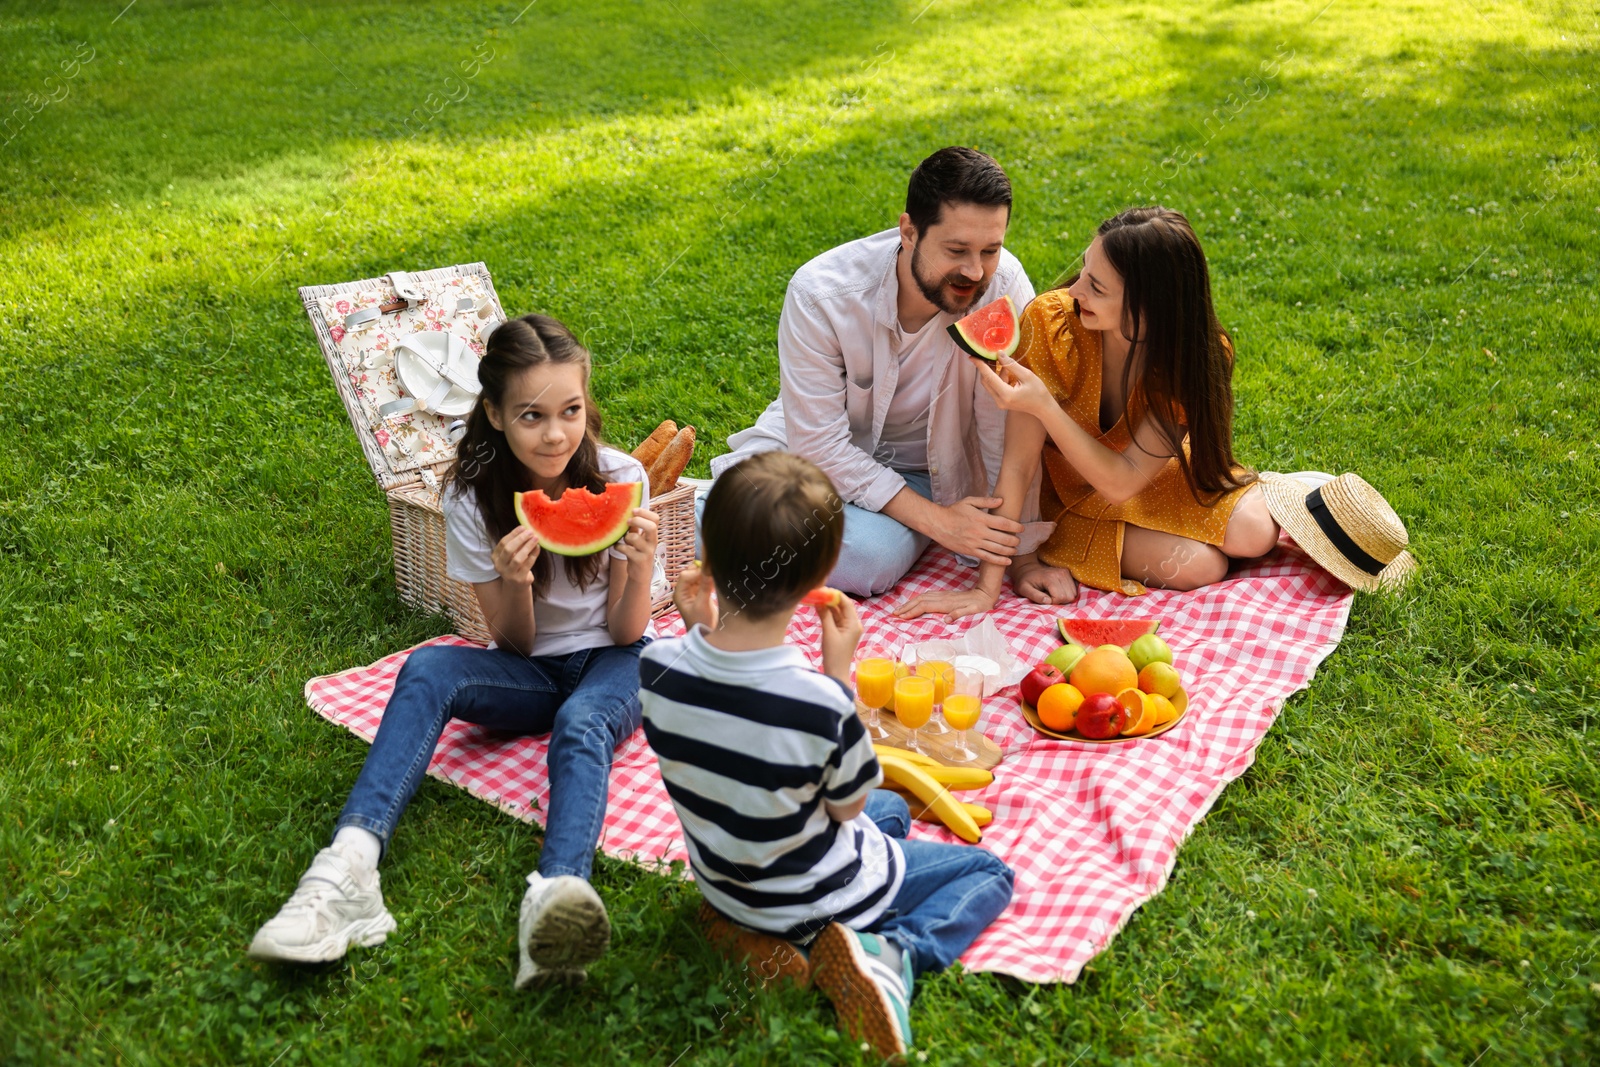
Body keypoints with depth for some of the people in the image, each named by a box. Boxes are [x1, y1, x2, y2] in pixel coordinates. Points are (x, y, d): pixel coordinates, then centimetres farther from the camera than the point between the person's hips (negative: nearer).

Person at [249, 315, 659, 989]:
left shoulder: (619, 479, -13)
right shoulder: (472, 498, -11)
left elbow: (626, 633, -9)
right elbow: (514, 643, -8)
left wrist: (641, 565, -30)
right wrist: (514, 582, -29)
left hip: (610, 663, -2)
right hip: (531, 672, 2)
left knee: (580, 724, -37)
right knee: (426, 670, -29)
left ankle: (557, 891, -65)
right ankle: (349, 866, -45)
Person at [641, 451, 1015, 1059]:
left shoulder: (659, 669, -23)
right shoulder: (822, 704, -38)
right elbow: (847, 805, -16)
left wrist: (700, 628, -6)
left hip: (722, 883, 6)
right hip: (814, 899, -5)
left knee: (892, 809, 31)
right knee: (990, 872, 17)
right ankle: (891, 953, -8)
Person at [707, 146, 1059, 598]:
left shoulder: (1003, 284, -23)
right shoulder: (820, 293, -25)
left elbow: (1009, 429, -15)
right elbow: (818, 441, -23)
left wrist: (1021, 550, -15)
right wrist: (935, 520, -28)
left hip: (918, 471, 1)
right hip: (816, 447, 0)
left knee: (869, 556, -31)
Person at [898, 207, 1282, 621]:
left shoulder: (1199, 355, -26)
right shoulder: (1050, 320, -30)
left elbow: (1123, 483, -30)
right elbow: (1018, 462, -29)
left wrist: (1044, 405, -44)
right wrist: (987, 587, -31)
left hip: (1160, 478, 4)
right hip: (1072, 490, -3)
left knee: (1254, 533, -20)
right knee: (1200, 567, -23)